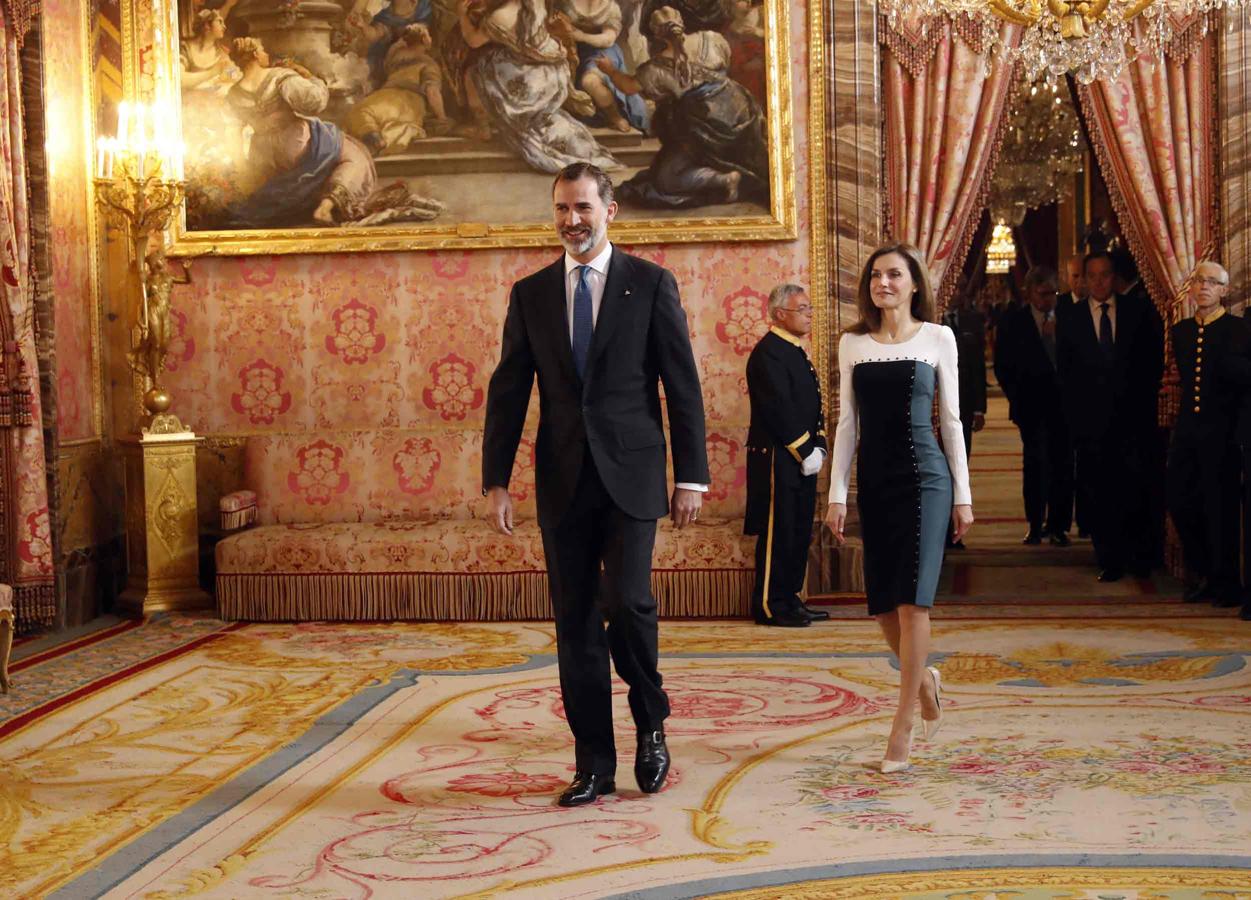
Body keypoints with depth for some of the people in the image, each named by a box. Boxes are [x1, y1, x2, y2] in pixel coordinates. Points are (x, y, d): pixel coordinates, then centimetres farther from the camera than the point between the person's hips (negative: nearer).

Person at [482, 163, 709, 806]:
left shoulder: (650, 284, 2)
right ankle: (593, 765, 14)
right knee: (575, 623, 5)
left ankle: (651, 721, 13)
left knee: (628, 601, -15)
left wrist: (691, 477, -4)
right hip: (563, 480, 3)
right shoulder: (531, 294, 9)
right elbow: (508, 391, 8)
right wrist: (496, 480, 0)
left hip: (630, 475, -3)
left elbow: (683, 387, 1)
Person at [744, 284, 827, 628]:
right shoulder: (768, 352, -13)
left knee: (799, 532, 13)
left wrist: (818, 447, 7)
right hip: (777, 458, -10)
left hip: (802, 459, 10)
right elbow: (778, 410, -19)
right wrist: (806, 452, -16)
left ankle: (790, 599, 20)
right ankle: (770, 606, 2)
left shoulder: (796, 352, 17)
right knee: (778, 534, -4)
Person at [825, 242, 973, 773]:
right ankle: (924, 679, 33)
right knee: (882, 604, 5)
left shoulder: (937, 338, 3)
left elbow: (950, 419, 4)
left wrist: (962, 494, 2)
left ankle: (902, 727, -2)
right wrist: (837, 494, 3)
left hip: (924, 476, -3)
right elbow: (847, 423, 9)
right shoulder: (852, 344, 8)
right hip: (874, 480, 3)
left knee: (912, 602, -8)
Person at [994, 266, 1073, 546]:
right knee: (1034, 463, 2)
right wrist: (1016, 397, 2)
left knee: (1062, 464, -1)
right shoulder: (1013, 322, 2)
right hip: (1031, 404, 0)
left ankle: (1058, 525, 5)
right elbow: (1002, 365, 5)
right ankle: (1035, 525, 8)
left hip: (1062, 403, 0)